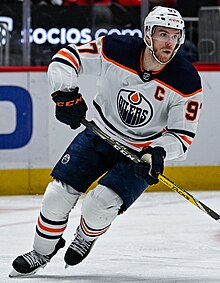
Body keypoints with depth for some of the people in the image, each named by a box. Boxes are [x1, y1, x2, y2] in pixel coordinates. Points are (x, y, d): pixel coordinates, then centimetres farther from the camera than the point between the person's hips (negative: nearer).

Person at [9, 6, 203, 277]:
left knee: (100, 205, -19)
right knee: (58, 194, -5)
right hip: (99, 135, 2)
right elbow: (65, 58, -11)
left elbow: (183, 134, -14)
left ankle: (86, 237, 18)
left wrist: (158, 153, -32)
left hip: (141, 152, -2)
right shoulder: (117, 50, -20)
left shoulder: (187, 83, -20)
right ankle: (42, 253, 20)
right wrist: (66, 94, -27)